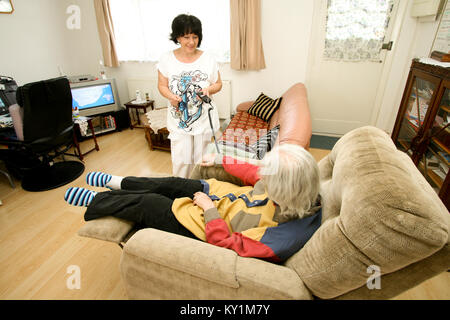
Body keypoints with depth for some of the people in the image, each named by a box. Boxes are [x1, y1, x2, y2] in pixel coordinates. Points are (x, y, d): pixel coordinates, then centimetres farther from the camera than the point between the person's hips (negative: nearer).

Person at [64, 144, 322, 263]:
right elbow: (254, 173, -2)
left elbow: (223, 242, -29)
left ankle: (94, 201, 32)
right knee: (171, 183, 15)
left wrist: (209, 209, -20)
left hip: (210, 227, -7)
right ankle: (117, 182, 44)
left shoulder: (281, 238, -38)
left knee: (145, 204, 2)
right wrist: (221, 160, 5)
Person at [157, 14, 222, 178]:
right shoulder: (166, 59, -2)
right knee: (180, 160, 1)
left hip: (204, 118, 1)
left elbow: (218, 84, 7)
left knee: (201, 158, 12)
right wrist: (171, 96, -18)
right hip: (178, 118, 0)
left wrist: (209, 89, -16)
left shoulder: (208, 59, -2)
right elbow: (162, 85, 4)